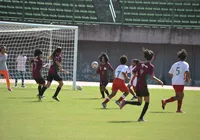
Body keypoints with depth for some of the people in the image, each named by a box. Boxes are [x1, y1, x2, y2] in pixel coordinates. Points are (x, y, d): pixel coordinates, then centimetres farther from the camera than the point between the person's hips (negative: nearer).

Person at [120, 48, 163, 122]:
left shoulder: (140, 64, 6)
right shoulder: (151, 66, -10)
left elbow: (133, 72, 8)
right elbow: (152, 77, -21)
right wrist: (159, 81, -11)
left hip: (138, 85, 6)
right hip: (144, 85, -6)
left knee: (139, 102, 18)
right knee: (147, 102, 9)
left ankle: (125, 102, -3)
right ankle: (141, 118, 3)